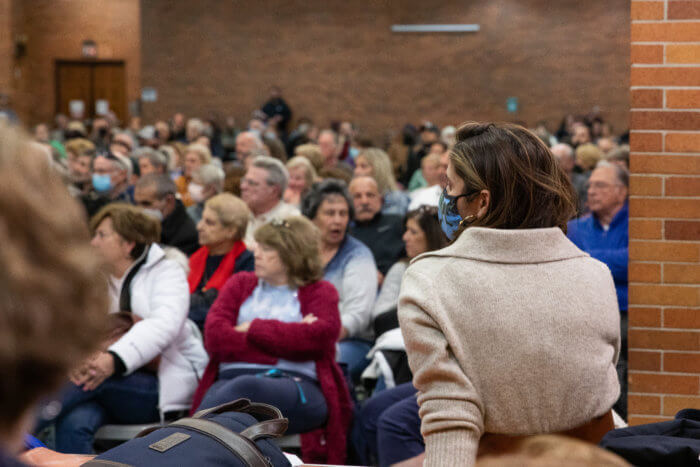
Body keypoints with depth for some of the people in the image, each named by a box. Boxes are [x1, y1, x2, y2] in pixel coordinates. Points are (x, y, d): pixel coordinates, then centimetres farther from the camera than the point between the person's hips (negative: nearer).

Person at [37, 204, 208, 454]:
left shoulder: (165, 272, 0)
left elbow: (164, 324, -19)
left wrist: (114, 360, -36)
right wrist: (75, 357, -27)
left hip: (164, 386, -3)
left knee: (98, 377, -33)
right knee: (74, 423, -31)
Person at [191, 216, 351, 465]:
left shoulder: (320, 292, 19)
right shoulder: (240, 283, 26)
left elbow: (316, 337, -5)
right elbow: (214, 335, 7)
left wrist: (253, 328, 2)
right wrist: (285, 338, -1)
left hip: (298, 385, -3)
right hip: (231, 377, 3)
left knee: (245, 388, -38)